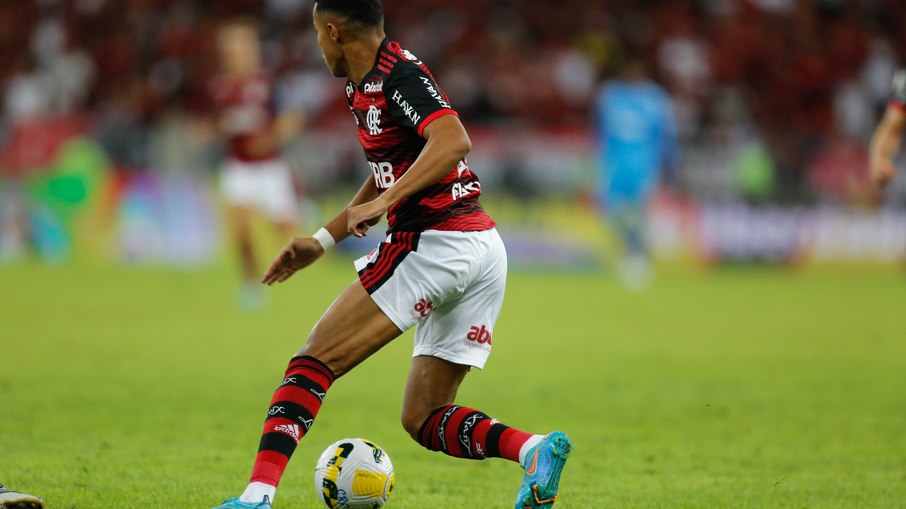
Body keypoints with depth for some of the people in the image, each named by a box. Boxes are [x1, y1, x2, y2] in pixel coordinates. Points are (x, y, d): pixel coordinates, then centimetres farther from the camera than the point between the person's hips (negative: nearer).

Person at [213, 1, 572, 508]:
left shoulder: (399, 75, -10)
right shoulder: (366, 86, 19)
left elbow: (454, 141, -27)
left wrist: (381, 204, -29)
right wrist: (320, 242, 30)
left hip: (434, 240, -10)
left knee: (316, 358, -6)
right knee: (423, 418, 10)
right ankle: (533, 449, -11)